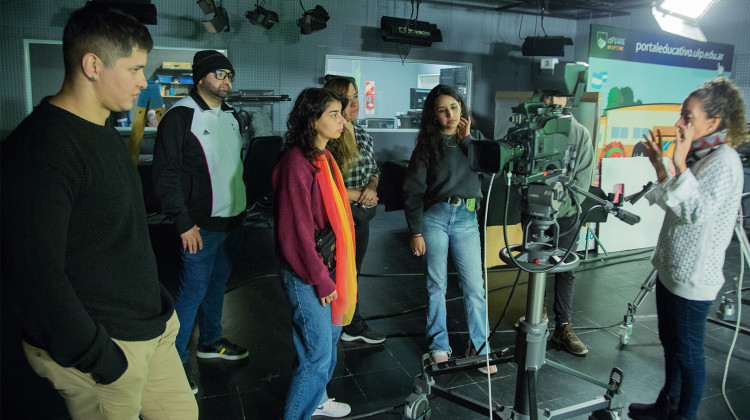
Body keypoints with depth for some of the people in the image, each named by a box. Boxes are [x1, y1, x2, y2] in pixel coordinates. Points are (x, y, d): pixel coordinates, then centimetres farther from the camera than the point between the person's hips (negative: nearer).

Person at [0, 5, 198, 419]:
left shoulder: (105, 134, 10)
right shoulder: (39, 151, -22)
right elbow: (33, 277, -25)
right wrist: (95, 356, -18)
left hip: (151, 327, 9)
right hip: (105, 350, -8)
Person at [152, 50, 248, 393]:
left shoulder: (230, 115, 12)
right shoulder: (180, 116, -12)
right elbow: (165, 174, -15)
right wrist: (183, 222, -18)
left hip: (233, 219, 8)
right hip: (202, 225, -8)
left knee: (218, 282, 19)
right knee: (194, 290, -1)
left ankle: (210, 342, 36)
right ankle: (175, 359, 15)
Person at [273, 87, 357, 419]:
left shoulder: (323, 157, 9)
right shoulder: (297, 163, -20)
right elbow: (297, 231, -21)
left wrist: (334, 273, 14)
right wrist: (321, 280, -15)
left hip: (328, 267, 10)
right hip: (306, 276, -9)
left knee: (330, 335, 22)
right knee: (317, 353, -1)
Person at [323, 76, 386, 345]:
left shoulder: (364, 136, 6)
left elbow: (374, 170, 17)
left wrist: (371, 186, -6)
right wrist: (357, 194, -17)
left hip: (361, 216, 7)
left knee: (352, 272, 20)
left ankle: (354, 327, 36)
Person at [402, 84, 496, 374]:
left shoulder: (475, 138, 11)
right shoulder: (427, 144, 3)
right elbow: (412, 190, -1)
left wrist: (467, 139, -6)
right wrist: (415, 231, -6)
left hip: (467, 219, 2)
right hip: (434, 217, -1)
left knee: (475, 286, -1)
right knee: (436, 284, 6)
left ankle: (479, 347, 15)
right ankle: (439, 345, 23)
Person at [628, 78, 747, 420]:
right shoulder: (698, 156, 10)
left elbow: (696, 211, -25)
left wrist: (680, 165, -28)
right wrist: (659, 165, 8)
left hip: (693, 277, -10)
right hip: (671, 267, 10)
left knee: (688, 353, 6)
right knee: (670, 344, 22)